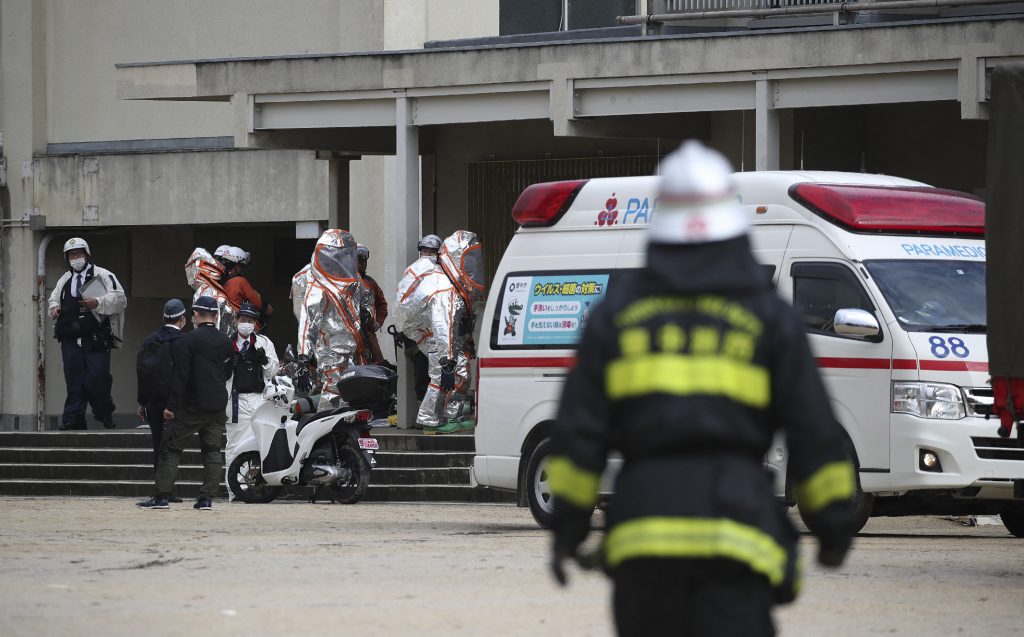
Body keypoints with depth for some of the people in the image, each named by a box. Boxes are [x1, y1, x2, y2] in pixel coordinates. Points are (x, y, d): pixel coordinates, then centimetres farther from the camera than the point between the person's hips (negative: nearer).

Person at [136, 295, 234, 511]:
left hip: (192, 405, -5)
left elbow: (181, 376, -14)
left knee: (171, 448, 2)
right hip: (218, 407, 5)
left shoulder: (188, 341, -11)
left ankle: (162, 496, -2)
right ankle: (207, 498, 3)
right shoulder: (226, 342, 7)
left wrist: (172, 405, -12)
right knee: (212, 450, 8)